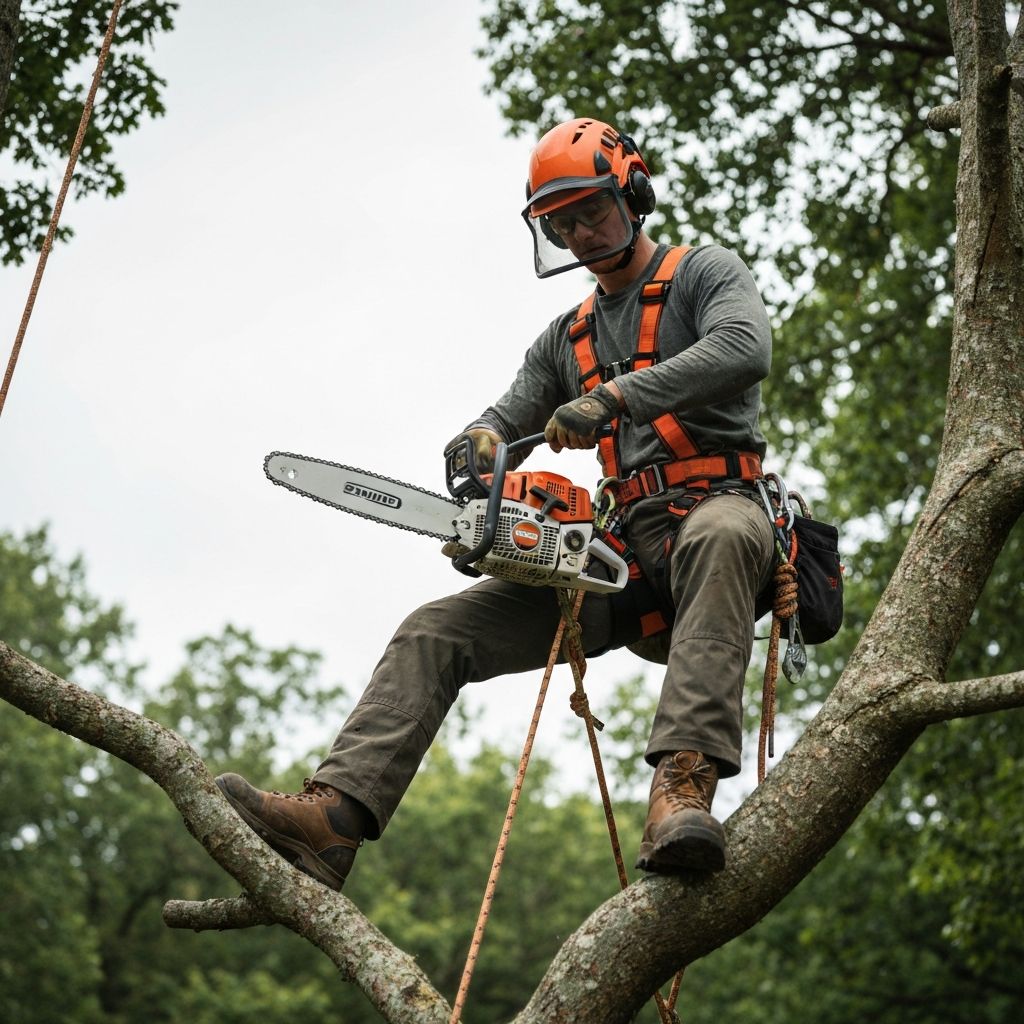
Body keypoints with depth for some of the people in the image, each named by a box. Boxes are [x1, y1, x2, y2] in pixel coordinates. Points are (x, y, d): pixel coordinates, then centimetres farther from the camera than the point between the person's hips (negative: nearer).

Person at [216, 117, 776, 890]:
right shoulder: (566, 339, 27)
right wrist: (480, 443, -8)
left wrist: (614, 396, -24)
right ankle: (334, 821, -23)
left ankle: (684, 786, -55)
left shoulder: (706, 273, 8)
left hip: (720, 512, -6)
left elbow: (745, 348, -15)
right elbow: (502, 421, 20)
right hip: (625, 549, 6)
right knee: (435, 634, -8)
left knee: (718, 539, -46)